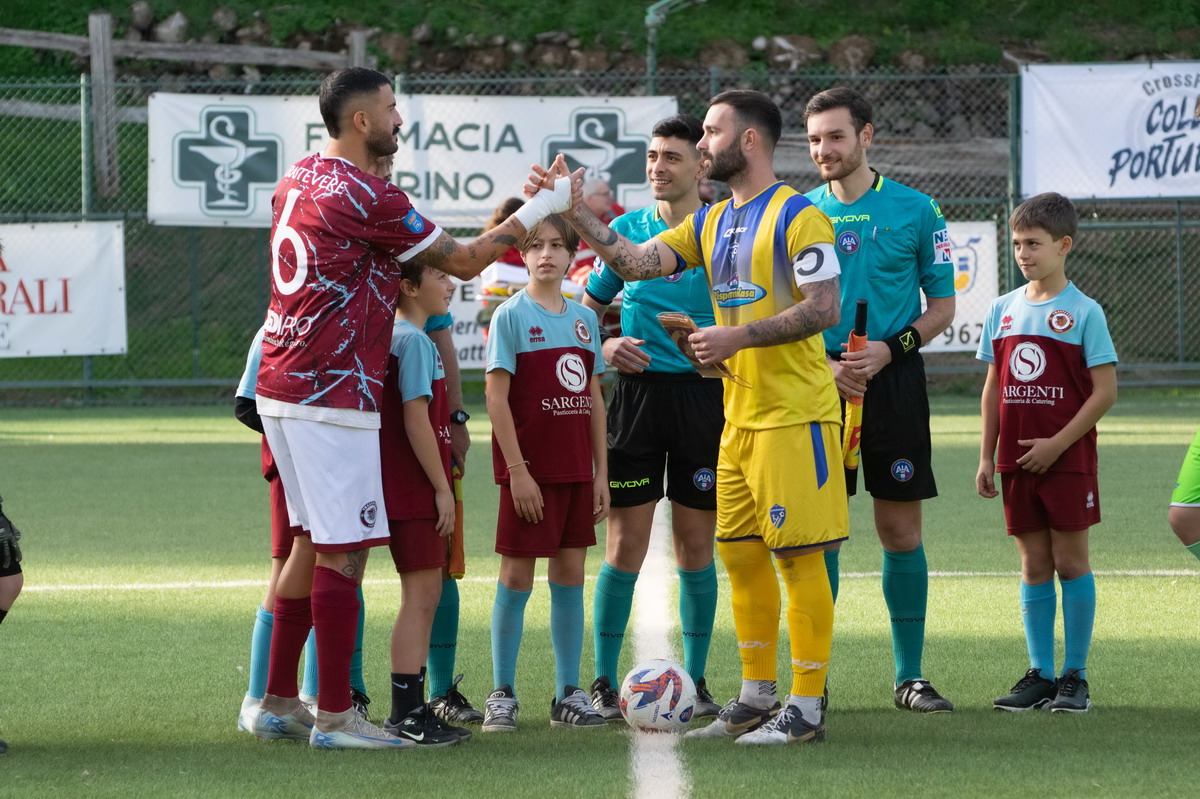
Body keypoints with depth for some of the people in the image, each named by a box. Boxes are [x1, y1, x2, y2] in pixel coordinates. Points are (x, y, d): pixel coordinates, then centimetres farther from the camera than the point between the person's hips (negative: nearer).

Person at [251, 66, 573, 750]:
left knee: (312, 541, 16)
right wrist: (541, 209, 2)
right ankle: (335, 715, -4)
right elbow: (463, 261, -7)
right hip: (333, 396, -9)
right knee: (343, 552, -5)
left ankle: (279, 703, 18)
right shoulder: (369, 197, -15)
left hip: (282, 387, 9)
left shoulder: (299, 180, 13)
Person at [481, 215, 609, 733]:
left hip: (576, 469, 5)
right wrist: (517, 471, -15)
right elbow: (496, 396, -10)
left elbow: (593, 399, 14)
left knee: (570, 576, 7)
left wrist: (601, 474, 10)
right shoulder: (512, 315, -6)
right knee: (517, 577, -2)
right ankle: (502, 695, 5)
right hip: (529, 470, -5)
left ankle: (568, 695, 13)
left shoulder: (584, 318, 11)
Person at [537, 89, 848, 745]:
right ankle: (757, 697, 21)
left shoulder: (796, 216, -11)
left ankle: (806, 708, -3)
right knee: (739, 554, 11)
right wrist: (576, 213, -3)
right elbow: (636, 261, 7)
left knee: (798, 556, -6)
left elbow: (823, 308, -18)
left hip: (794, 415, -9)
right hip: (741, 415, 9)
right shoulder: (711, 222, 14)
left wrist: (740, 336, -22)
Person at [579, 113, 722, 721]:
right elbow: (589, 306, 16)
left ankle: (695, 681, 14)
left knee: (696, 544, 5)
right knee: (626, 542, -2)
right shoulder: (627, 229, 7)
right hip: (638, 393, 1)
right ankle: (603, 682, 3)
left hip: (705, 393, -1)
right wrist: (602, 347, -3)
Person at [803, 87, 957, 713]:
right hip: (818, 380, 1)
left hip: (894, 379, -1)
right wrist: (824, 364, -7)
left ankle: (910, 675, 7)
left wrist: (889, 349, -11)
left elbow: (942, 305, 5)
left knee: (901, 531, 0)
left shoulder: (913, 210, 2)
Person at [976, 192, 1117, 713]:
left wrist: (1057, 443, -14)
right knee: (1034, 565, 8)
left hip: (1066, 457, -4)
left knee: (1070, 561, 0)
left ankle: (1075, 676, 6)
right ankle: (1040, 676, 12)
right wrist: (987, 456, 8)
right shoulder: (1004, 310, 8)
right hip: (1017, 462, 4)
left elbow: (1104, 391, -9)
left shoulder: (1083, 312, -7)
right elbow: (994, 387, 13)